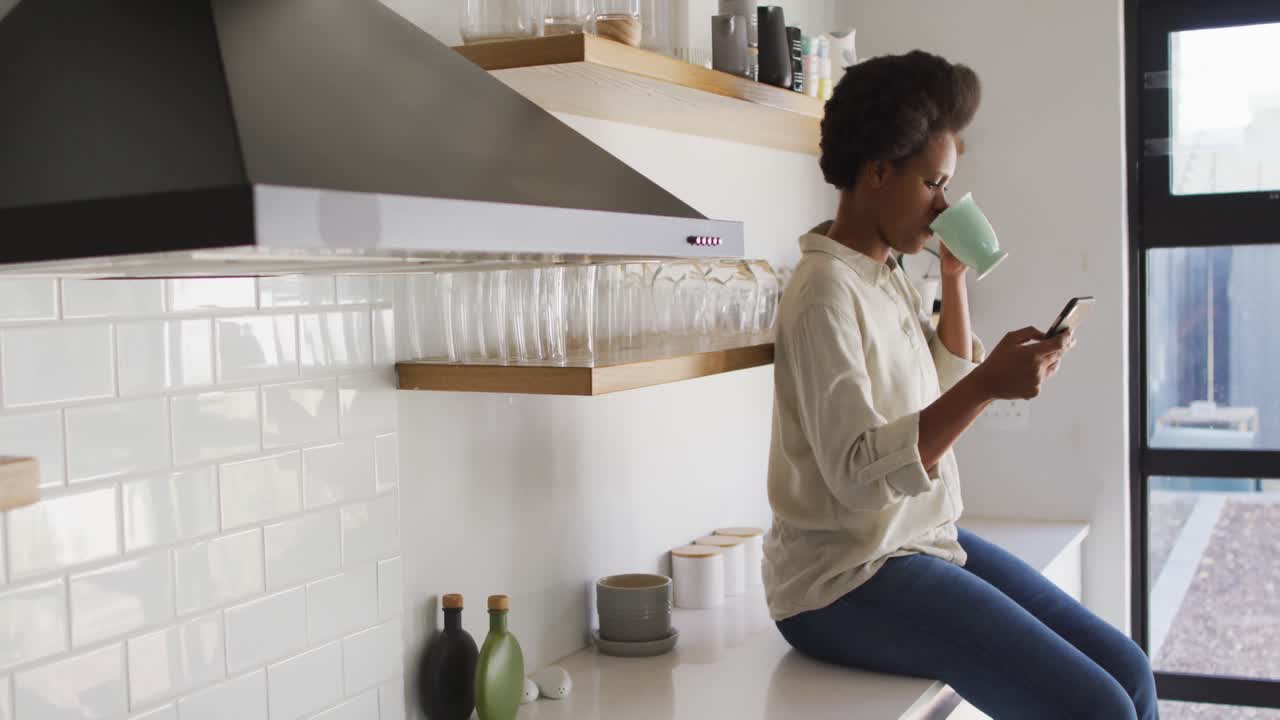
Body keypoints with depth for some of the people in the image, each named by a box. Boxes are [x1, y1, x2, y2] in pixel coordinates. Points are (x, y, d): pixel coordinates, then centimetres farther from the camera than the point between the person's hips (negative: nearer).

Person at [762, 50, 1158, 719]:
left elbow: (946, 386, 24)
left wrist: (954, 275, 13)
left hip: (927, 540, 9)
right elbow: (857, 472, -26)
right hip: (846, 581, -9)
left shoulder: (888, 276, 10)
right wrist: (988, 385, -32)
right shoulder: (826, 292, -18)